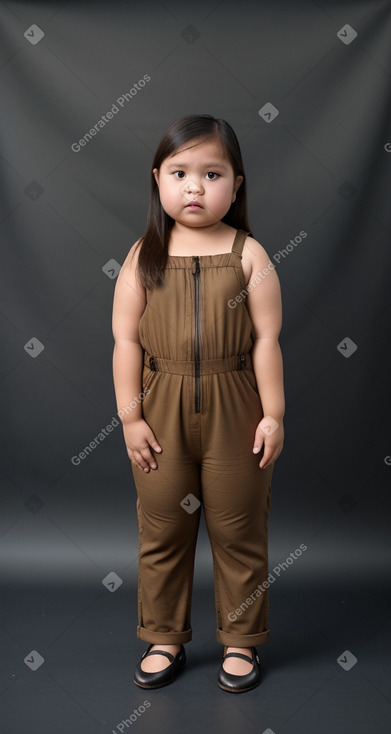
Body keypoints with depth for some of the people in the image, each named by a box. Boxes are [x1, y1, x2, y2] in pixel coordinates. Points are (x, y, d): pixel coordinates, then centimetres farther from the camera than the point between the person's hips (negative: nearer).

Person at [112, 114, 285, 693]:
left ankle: (241, 642, 30)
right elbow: (126, 339, -2)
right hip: (162, 413, 2)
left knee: (239, 533, 11)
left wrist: (273, 414, -5)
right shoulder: (143, 255, -1)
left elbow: (267, 340, -4)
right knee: (161, 532, 13)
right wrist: (130, 416, -5)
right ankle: (165, 639, 32)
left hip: (234, 411, -1)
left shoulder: (248, 254, -4)